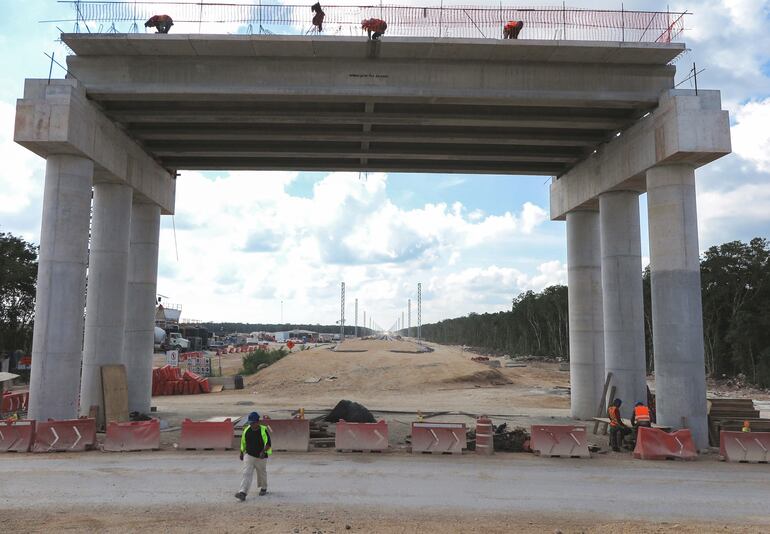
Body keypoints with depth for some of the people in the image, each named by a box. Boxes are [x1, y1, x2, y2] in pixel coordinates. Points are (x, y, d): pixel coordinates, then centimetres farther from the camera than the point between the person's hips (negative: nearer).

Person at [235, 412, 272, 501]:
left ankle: (263, 488, 41)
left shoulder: (263, 430, -14)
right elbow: (243, 442, 12)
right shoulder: (246, 430, -2)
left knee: (262, 473, 15)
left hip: (261, 457, -2)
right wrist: (242, 453, 17)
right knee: (246, 474, -12)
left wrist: (263, 451, -32)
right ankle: (243, 493, -19)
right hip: (249, 456, 2)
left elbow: (268, 443, -17)